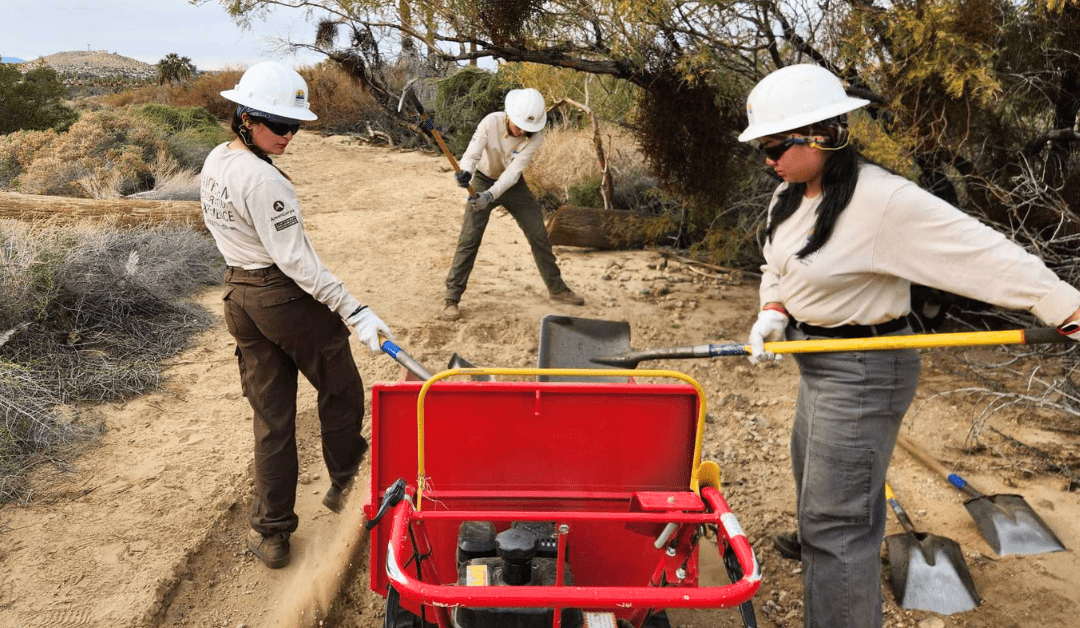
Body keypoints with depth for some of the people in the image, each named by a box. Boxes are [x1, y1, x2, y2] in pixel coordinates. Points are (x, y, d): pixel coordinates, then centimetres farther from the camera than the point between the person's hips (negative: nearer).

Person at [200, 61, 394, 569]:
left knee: (271, 416, 14)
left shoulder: (214, 163, 6)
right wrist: (353, 311, -24)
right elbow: (296, 259, -24)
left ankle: (271, 533, 20)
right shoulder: (261, 179, -23)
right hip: (287, 297, -9)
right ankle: (342, 481, 36)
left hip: (238, 295, 9)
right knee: (340, 392, 16)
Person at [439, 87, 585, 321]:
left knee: (539, 235, 4)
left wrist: (490, 195, -46)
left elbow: (513, 172, -31)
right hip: (483, 181, -2)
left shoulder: (535, 136, -25)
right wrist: (465, 171, -56)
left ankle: (557, 288, 22)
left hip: (512, 185, 2)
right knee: (469, 239, -11)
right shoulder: (491, 122, -27)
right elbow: (471, 154, -32)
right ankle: (451, 299, -4)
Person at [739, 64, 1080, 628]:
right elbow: (777, 266, 11)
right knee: (812, 469, 31)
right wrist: (774, 310, -8)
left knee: (835, 518, -3)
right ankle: (814, 545, 60)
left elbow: (984, 254, -26)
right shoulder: (790, 195, 0)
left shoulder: (884, 201, -26)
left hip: (861, 372, -9)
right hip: (817, 362, 9)